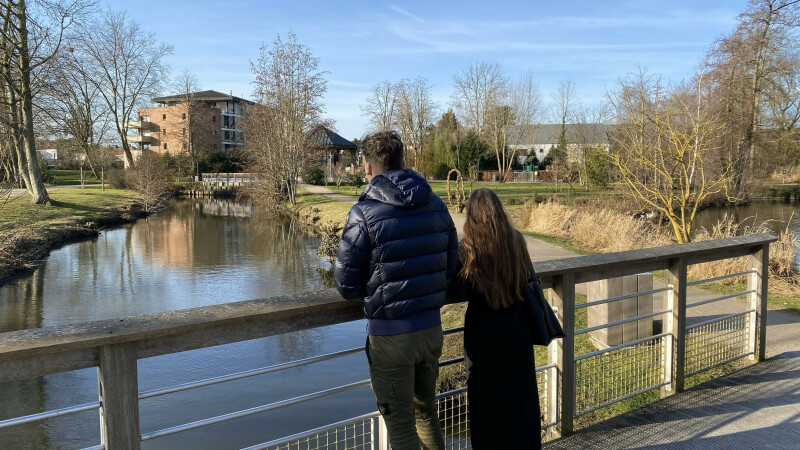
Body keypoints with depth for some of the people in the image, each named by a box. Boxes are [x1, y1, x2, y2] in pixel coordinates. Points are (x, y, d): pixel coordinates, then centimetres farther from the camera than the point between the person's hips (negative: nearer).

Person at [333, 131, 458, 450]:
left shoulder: (364, 213, -15)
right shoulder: (437, 205, 2)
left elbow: (346, 286, -11)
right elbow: (451, 267, 9)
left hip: (390, 335, -5)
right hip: (432, 328, 6)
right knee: (426, 412, 25)